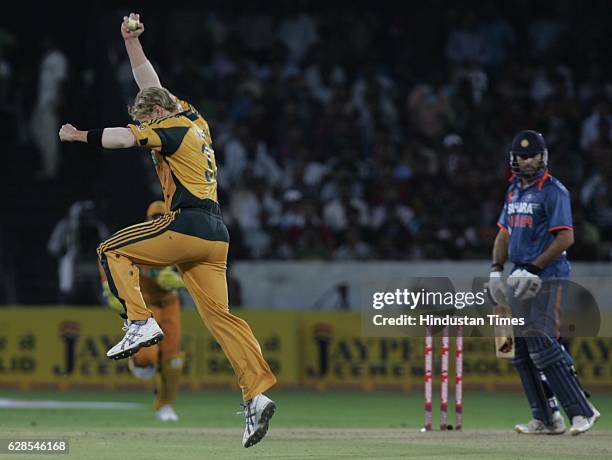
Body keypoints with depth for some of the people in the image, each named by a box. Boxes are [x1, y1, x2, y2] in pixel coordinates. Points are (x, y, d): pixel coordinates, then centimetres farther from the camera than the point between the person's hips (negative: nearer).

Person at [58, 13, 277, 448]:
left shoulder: (174, 129, -3)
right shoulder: (194, 119, 22)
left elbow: (125, 137, -16)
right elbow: (152, 85, 31)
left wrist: (80, 136, -12)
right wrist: (132, 42, 28)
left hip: (186, 226, -9)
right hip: (216, 234, 9)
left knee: (113, 249, 6)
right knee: (220, 314, 1)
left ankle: (141, 322, -10)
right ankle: (258, 392, -13)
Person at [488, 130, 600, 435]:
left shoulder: (553, 191, -8)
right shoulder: (514, 190, 17)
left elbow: (565, 238, -15)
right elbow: (504, 233, 24)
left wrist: (533, 268, -18)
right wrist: (496, 269, 10)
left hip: (547, 277, -8)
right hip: (521, 279, 8)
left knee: (542, 345, -16)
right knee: (522, 351, 5)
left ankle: (581, 411, -12)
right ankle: (545, 419, 9)